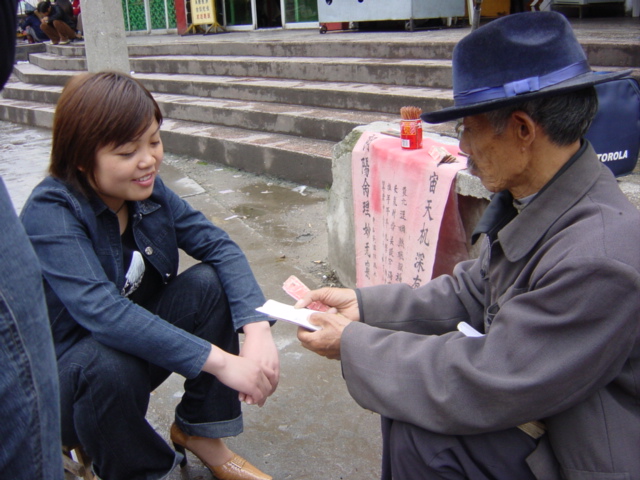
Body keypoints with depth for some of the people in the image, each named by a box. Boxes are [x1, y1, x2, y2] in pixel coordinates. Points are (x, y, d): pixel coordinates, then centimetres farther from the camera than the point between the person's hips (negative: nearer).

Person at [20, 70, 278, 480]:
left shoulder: (148, 191, -7)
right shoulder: (49, 213, -25)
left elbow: (219, 246, -13)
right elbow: (101, 310, -39)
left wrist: (258, 328, -30)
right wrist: (219, 360, -42)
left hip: (138, 344, 6)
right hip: (62, 376, -5)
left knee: (210, 282, -15)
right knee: (109, 362, -37)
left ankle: (200, 431, 0)